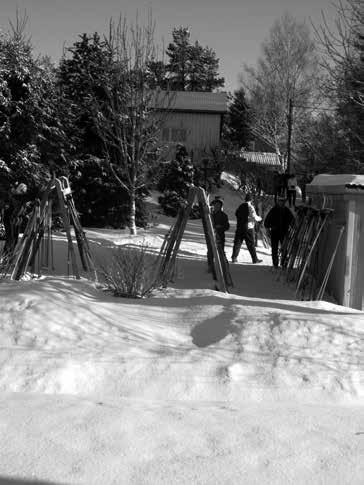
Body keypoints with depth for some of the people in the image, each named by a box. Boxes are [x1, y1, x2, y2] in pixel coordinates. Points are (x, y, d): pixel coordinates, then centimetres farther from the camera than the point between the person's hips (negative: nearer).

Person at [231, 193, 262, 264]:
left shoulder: (240, 206, 8)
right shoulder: (250, 207, -10)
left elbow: (236, 214, 17)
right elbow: (255, 217, -13)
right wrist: (259, 218, 7)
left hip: (239, 227, 5)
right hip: (248, 228, -5)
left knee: (237, 243, 8)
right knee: (251, 244, 1)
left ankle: (234, 258, 4)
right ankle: (255, 259, 6)